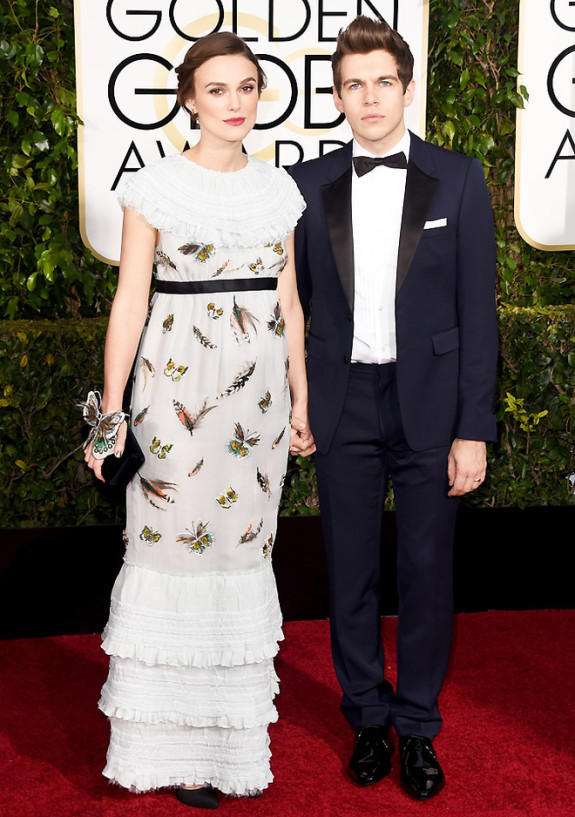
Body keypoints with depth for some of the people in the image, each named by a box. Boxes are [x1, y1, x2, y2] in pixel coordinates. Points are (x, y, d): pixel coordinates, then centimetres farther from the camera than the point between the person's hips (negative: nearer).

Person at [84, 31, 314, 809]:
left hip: (260, 386, 4)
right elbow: (130, 299, -5)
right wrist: (113, 411, -9)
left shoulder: (279, 188, 9)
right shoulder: (156, 186, -3)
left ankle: (230, 721, 25)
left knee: (242, 536, 9)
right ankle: (177, 742, 14)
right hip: (179, 382, -4)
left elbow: (289, 301, 12)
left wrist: (301, 400, 10)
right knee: (174, 541, 0)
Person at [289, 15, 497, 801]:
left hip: (428, 404, -1)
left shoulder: (458, 180, -1)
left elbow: (477, 311, -3)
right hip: (343, 404, 2)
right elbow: (293, 301, 8)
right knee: (351, 570, 10)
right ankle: (368, 717, 28)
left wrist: (474, 429, -8)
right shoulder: (309, 184, 4)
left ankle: (418, 727, 24)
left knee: (427, 572, 6)